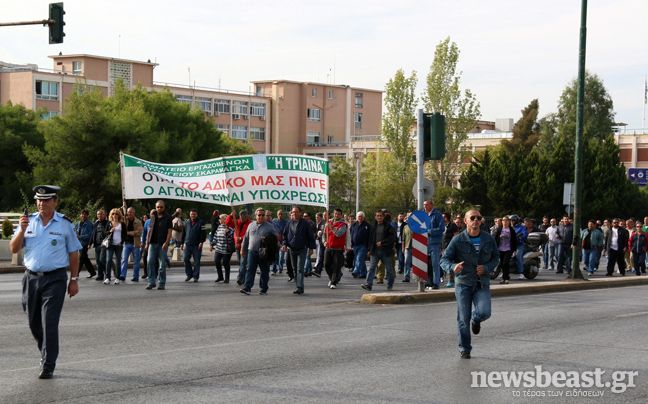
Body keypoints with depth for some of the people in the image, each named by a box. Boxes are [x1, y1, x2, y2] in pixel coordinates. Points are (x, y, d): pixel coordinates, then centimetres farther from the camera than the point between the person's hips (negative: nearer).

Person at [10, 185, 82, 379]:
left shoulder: (65, 224, 1)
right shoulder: (28, 221, 7)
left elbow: (73, 253, 5)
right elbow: (14, 249, 2)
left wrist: (74, 280, 2)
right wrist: (22, 230, -14)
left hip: (55, 279, -3)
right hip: (31, 277, 3)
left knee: (49, 323, -9)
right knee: (34, 323, 11)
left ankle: (48, 366, -5)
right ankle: (46, 353, 34)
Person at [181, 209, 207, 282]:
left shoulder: (201, 222, 0)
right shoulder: (187, 223, 15)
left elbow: (203, 233, -5)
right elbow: (183, 233, 21)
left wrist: (201, 242, -14)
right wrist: (182, 243, 17)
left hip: (197, 245, -4)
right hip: (187, 245, 4)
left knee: (196, 261, 0)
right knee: (186, 259, -6)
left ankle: (196, 276, 7)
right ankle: (189, 274, 9)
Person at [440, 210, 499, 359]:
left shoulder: (489, 239, 3)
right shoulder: (458, 240, -6)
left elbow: (496, 257, 12)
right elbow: (444, 259, -8)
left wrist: (486, 268, -9)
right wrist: (453, 267, -32)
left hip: (482, 283, 2)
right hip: (463, 283, -1)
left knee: (484, 313, -17)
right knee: (463, 319, -1)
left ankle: (475, 319, 21)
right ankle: (464, 348, 19)